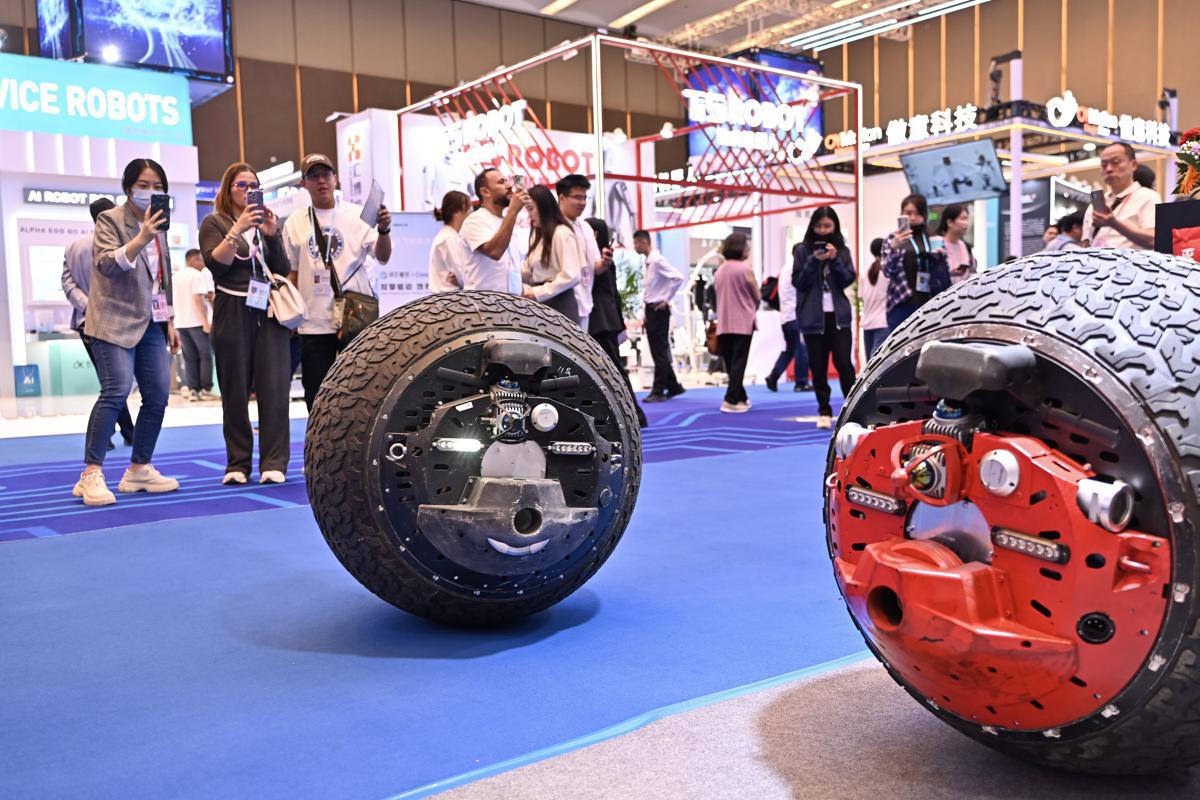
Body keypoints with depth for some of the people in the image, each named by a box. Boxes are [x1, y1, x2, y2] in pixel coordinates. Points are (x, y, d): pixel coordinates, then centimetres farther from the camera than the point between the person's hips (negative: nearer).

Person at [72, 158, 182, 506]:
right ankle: (91, 474, -13)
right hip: (116, 321, -7)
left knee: (158, 396, 0)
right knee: (116, 390, -19)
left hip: (151, 323, 7)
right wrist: (141, 239, -32)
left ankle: (139, 469, 12)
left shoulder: (158, 225, 16)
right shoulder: (110, 220, -4)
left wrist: (169, 322, 18)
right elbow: (106, 264, -20)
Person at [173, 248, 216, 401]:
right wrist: (206, 322, -18)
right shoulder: (197, 275, -8)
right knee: (205, 355, 2)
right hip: (196, 322, -7)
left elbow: (173, 300, 19)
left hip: (180, 322, 7)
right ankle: (205, 389, -1)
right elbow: (198, 298, -17)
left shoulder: (176, 277, 15)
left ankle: (191, 388, 1)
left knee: (189, 357, 8)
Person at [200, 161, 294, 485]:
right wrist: (237, 229, -17)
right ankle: (237, 464, 6)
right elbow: (215, 262, -8)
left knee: (274, 388, -7)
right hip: (233, 314, -2)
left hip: (270, 312, 2)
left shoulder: (265, 221, 18)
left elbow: (284, 270, 10)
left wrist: (272, 235, -4)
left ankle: (274, 463, -7)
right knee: (235, 391, -1)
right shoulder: (214, 222, 8)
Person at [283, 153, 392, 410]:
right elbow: (292, 273, 14)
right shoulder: (295, 223, 10)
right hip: (313, 324, 3)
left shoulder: (358, 214, 2)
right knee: (316, 396, 7)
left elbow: (382, 257, -9)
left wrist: (383, 230, -28)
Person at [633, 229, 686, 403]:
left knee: (660, 351, -3)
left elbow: (678, 277, -25)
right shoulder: (648, 262, 11)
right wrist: (647, 311, 16)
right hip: (651, 310, 9)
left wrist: (666, 299, -16)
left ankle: (658, 391, 2)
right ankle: (673, 386, 21)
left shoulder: (657, 260, -15)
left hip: (658, 310, -9)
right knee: (657, 351, 13)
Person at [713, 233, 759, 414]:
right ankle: (731, 401, -11)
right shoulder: (746, 269, -7)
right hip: (742, 323, -6)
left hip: (723, 324, 6)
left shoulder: (719, 271, 10)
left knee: (731, 363, 11)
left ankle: (740, 398, 21)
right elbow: (757, 297, 1)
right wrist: (752, 309, 20)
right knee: (738, 363, -5)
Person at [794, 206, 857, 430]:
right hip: (813, 317, 0)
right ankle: (824, 412, 13)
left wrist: (835, 260, -12)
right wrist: (814, 261, -15)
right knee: (818, 367, 4)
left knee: (843, 363, -7)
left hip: (839, 315, 0)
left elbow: (849, 280, 1)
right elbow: (798, 283, -2)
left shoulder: (842, 250, 8)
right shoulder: (803, 251, 2)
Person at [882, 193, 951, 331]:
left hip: (929, 304, 3)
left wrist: (941, 256, -5)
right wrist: (894, 248, -24)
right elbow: (887, 271, -8)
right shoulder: (894, 239, 5)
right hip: (902, 305, -3)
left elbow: (944, 274, 14)